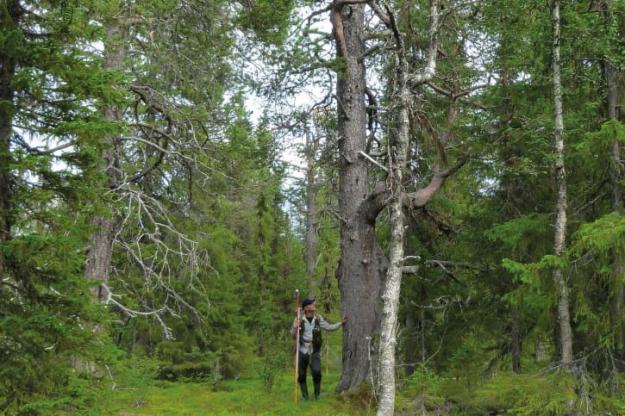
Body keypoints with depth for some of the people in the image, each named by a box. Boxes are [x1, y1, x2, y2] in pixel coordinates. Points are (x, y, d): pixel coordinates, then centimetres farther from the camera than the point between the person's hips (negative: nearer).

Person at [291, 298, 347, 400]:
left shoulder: (318, 318, -2)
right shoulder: (299, 320, -6)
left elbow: (329, 327, 4)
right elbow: (293, 334, -2)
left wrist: (341, 323, -3)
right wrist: (295, 328, -23)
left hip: (315, 352, 0)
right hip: (302, 352, 0)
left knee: (316, 372, -18)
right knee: (301, 375, 6)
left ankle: (317, 394, 3)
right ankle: (305, 395, 26)